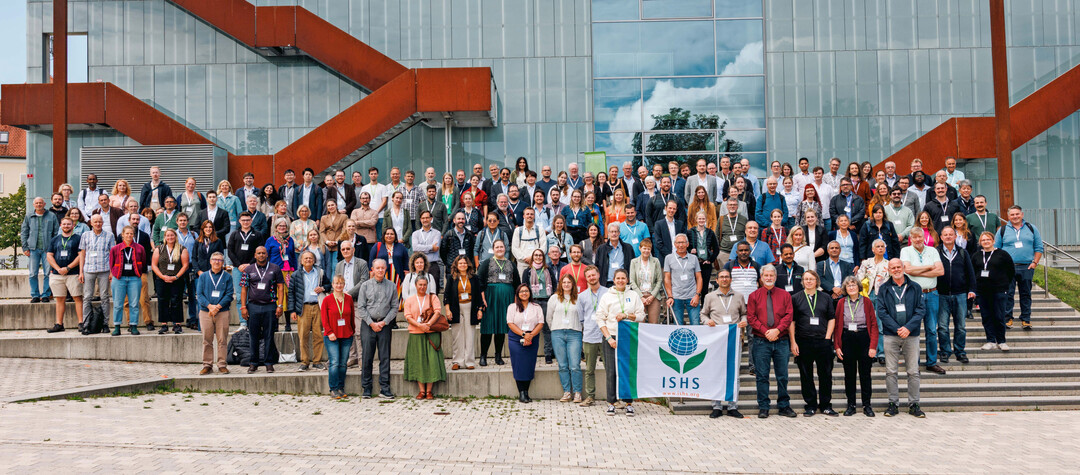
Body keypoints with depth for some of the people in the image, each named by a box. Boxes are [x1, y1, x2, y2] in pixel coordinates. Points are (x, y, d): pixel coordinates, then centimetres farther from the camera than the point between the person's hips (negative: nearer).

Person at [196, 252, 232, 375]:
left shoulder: (227, 277, 8)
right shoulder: (203, 276, 11)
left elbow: (229, 295, 0)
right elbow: (199, 293, 3)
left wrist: (218, 306, -13)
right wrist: (209, 306, -12)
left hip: (222, 312, -1)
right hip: (205, 312, 1)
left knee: (222, 340, -1)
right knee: (207, 340, 2)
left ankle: (222, 365, 5)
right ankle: (207, 365, 9)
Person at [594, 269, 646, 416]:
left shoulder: (634, 295, 10)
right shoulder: (607, 296, 6)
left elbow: (641, 316, 5)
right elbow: (600, 319, 2)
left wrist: (626, 315, -11)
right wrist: (608, 338, -7)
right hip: (611, 337, -1)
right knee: (611, 371, -3)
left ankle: (629, 402, 7)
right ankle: (611, 402, 7)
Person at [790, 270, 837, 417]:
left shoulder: (825, 297, 10)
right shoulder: (795, 298, 6)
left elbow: (832, 318, 9)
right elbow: (791, 321, 3)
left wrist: (827, 337, -2)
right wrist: (793, 342, -5)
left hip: (823, 341, 1)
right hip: (803, 342, -1)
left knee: (826, 374, 3)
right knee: (806, 375, 4)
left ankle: (826, 405, 14)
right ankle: (810, 405, 13)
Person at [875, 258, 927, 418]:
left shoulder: (915, 287, 6)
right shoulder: (884, 289, 5)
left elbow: (921, 310, 1)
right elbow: (881, 311, -1)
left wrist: (908, 328, -12)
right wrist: (897, 329, -12)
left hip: (911, 335, 0)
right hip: (891, 335, 0)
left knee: (913, 372, 2)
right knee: (890, 371, 2)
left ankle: (913, 404, 11)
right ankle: (893, 403, 10)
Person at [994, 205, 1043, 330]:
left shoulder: (1031, 228, 11)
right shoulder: (1002, 230, 7)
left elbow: (1039, 247, 10)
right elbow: (996, 249, 7)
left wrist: (1035, 262, 0)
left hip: (1026, 268, 1)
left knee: (1026, 294, 5)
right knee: (1008, 294, -3)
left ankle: (1025, 319, 12)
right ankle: (1007, 318, 5)